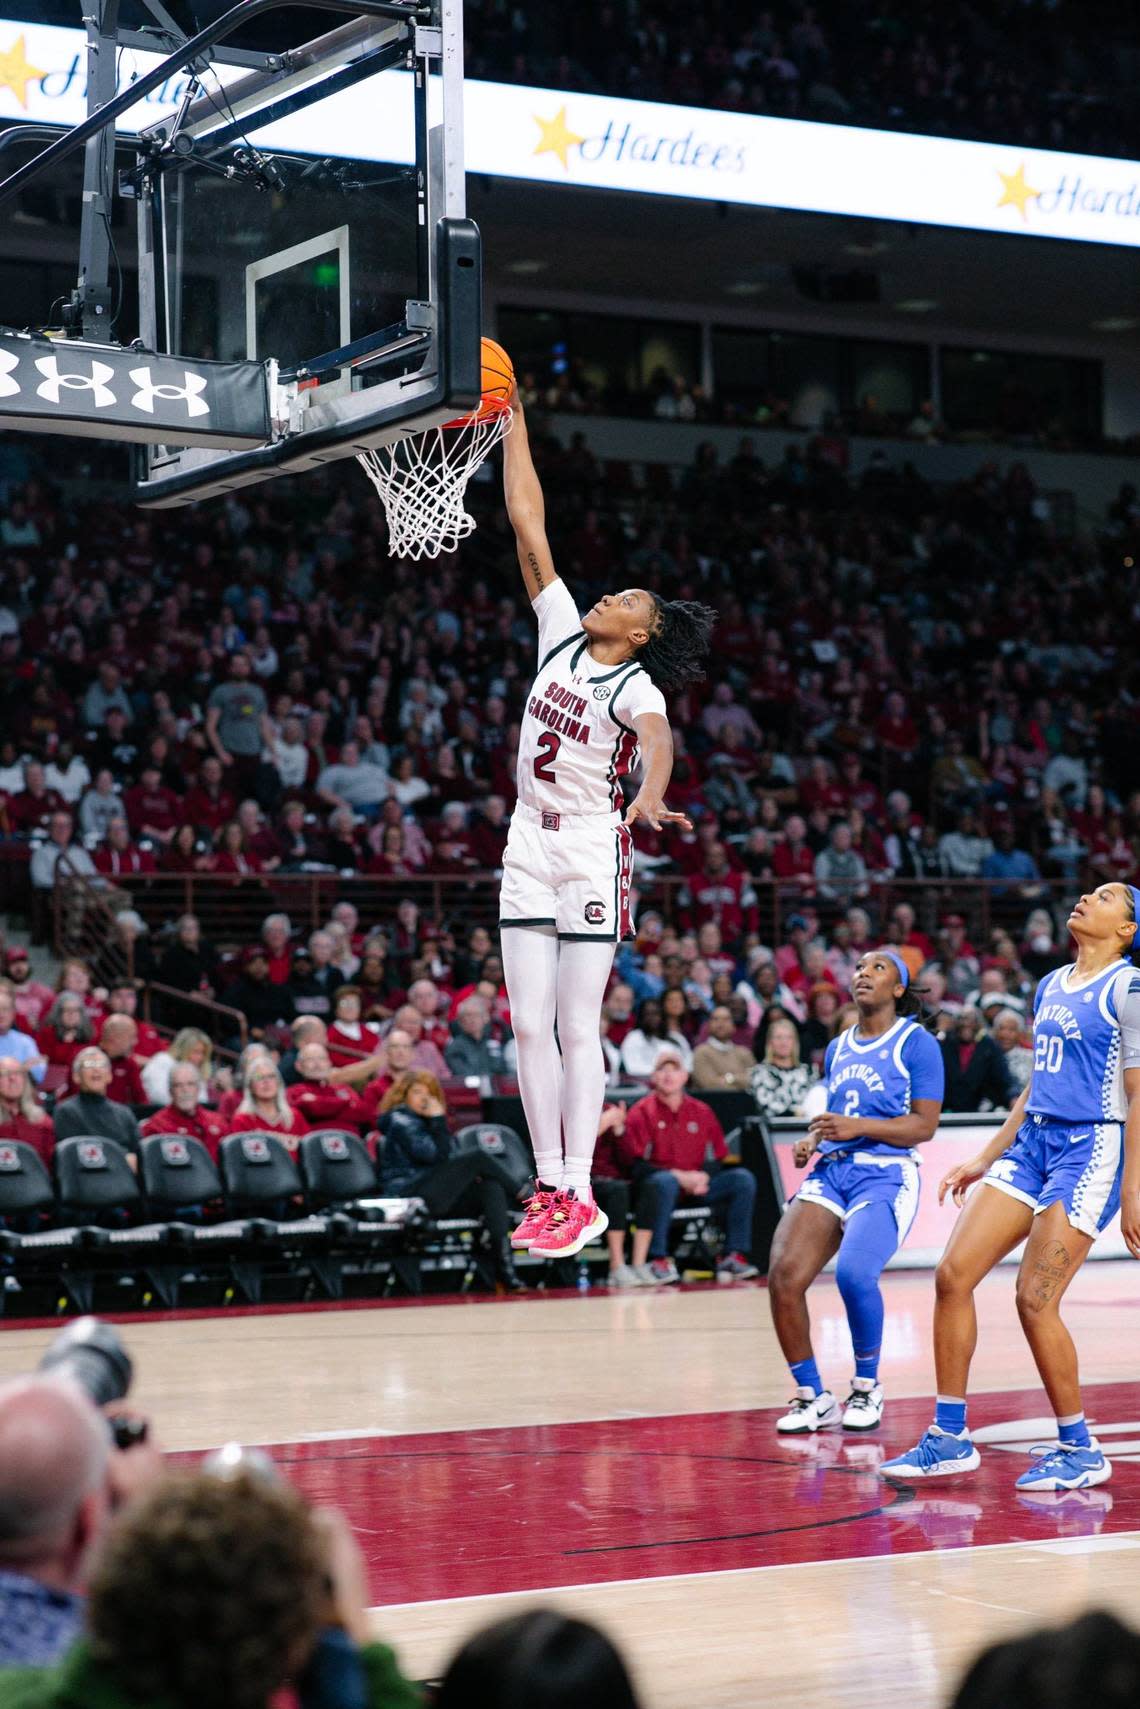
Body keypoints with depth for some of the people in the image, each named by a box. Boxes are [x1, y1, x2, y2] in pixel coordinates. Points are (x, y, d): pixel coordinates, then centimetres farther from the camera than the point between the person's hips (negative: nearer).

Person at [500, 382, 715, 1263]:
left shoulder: (636, 686, -12)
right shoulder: (562, 633, 5)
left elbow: (657, 741, -35)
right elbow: (529, 527, 6)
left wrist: (650, 797, -57)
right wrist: (513, 425, 5)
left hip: (593, 854, -6)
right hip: (530, 848, 6)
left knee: (577, 1028, -5)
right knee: (530, 1026, 4)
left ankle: (580, 1197, 0)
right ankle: (551, 1186, 9)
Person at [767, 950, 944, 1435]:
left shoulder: (916, 1043, -1)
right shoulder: (837, 1048, 19)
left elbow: (924, 1125, -7)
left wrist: (857, 1126, -18)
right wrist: (812, 1140, 7)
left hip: (886, 1177, -6)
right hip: (831, 1172, 6)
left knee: (853, 1272, -30)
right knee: (783, 1275, -16)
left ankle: (867, 1386, -4)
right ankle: (812, 1396, 1)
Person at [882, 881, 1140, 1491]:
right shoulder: (1050, 985, 16)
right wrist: (984, 1161, 22)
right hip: (1032, 1143, 8)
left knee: (1034, 1299, -12)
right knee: (952, 1275, -2)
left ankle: (1080, 1450, 4)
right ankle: (950, 1437, 7)